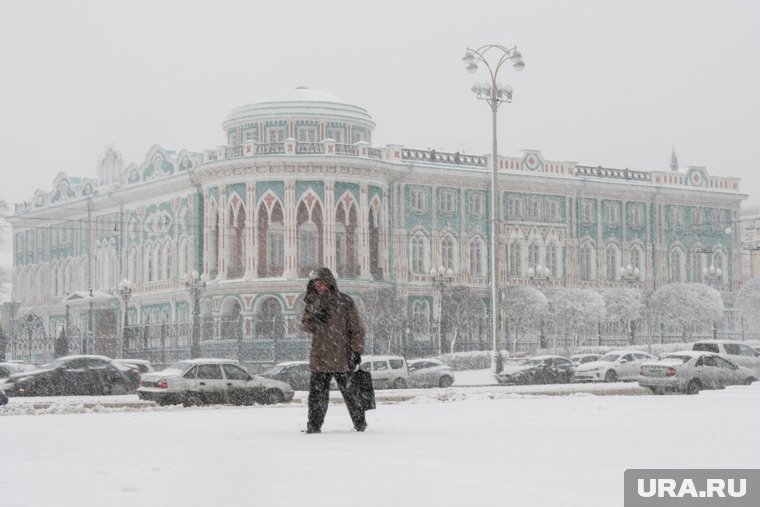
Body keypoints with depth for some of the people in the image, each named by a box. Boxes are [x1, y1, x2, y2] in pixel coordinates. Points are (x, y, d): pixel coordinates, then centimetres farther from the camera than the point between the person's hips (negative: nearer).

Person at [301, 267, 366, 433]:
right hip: (319, 358, 3)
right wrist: (313, 318, -13)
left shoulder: (344, 302, -3)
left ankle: (360, 423, 20)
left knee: (349, 391, 6)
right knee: (317, 394, 2)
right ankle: (314, 425, 8)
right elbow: (306, 326, 9)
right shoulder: (312, 302, 8)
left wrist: (356, 351, -7)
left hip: (343, 358, -3)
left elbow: (357, 328, -1)